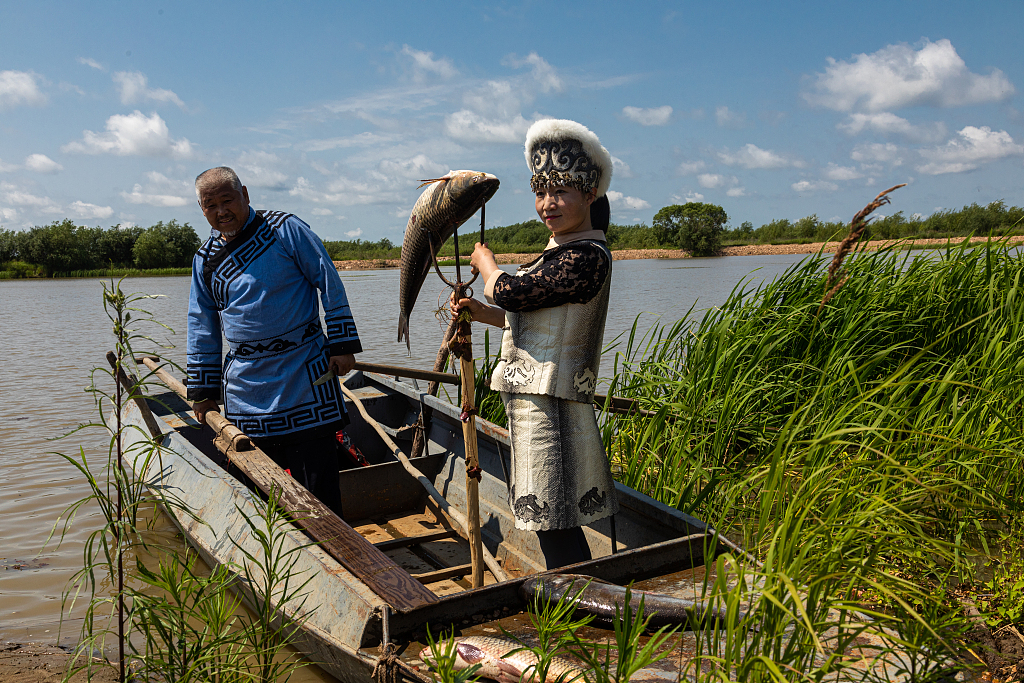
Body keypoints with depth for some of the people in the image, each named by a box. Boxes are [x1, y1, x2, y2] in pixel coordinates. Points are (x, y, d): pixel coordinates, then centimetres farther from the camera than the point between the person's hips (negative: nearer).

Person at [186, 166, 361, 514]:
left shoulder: (285, 230, -4)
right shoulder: (205, 259, 10)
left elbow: (330, 283, -4)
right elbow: (202, 328, 15)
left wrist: (342, 344, -8)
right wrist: (204, 390, 14)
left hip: (304, 372, -4)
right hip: (245, 384, 4)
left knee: (317, 471, 0)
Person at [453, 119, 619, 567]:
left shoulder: (586, 257, -18)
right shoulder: (563, 251, 15)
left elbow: (509, 292, -19)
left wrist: (485, 263, 2)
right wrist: (481, 312, 8)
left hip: (550, 402, -11)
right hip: (537, 397, 11)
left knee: (555, 523, -4)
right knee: (553, 520, 19)